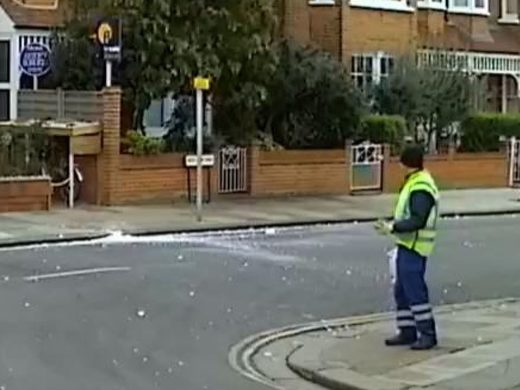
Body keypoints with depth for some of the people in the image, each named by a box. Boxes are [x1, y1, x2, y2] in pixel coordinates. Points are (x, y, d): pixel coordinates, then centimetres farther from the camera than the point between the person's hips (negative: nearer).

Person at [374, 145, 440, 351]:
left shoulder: (421, 188, -18)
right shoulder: (415, 182, 14)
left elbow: (417, 221, -25)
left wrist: (392, 228, -24)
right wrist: (391, 223, 11)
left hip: (414, 248, -10)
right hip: (406, 245, 10)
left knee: (415, 290, -7)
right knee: (402, 290, 13)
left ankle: (428, 334, -1)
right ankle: (407, 331, 19)